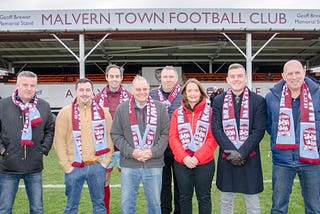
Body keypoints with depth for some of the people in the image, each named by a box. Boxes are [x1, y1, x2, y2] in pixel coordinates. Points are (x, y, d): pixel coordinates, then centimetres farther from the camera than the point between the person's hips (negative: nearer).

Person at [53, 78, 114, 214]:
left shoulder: (103, 112, 4)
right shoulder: (65, 113, -2)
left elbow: (109, 138, 6)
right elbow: (59, 141, -3)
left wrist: (106, 162, 1)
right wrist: (66, 166, -7)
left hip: (97, 166, 2)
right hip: (74, 168, -1)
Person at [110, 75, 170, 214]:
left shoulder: (160, 108, 2)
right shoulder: (122, 108, 1)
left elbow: (165, 133, 1)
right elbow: (116, 135, 1)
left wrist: (153, 152, -11)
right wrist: (131, 152, -11)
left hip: (154, 164, 0)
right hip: (129, 165, 0)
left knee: (154, 202, 12)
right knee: (127, 203, 10)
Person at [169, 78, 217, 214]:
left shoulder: (210, 112, -1)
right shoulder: (177, 113, 5)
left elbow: (212, 138, -6)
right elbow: (173, 138, -1)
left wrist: (197, 157, -15)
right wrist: (184, 157, -14)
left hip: (204, 163, -1)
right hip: (182, 163, 2)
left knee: (204, 197, 10)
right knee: (185, 197, 13)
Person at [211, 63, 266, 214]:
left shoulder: (258, 101, 0)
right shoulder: (218, 101, 5)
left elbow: (259, 130, -6)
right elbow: (216, 128, -3)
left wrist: (242, 153, -15)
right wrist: (231, 151, -13)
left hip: (250, 158, -1)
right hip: (226, 158, 2)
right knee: (225, 201, 13)